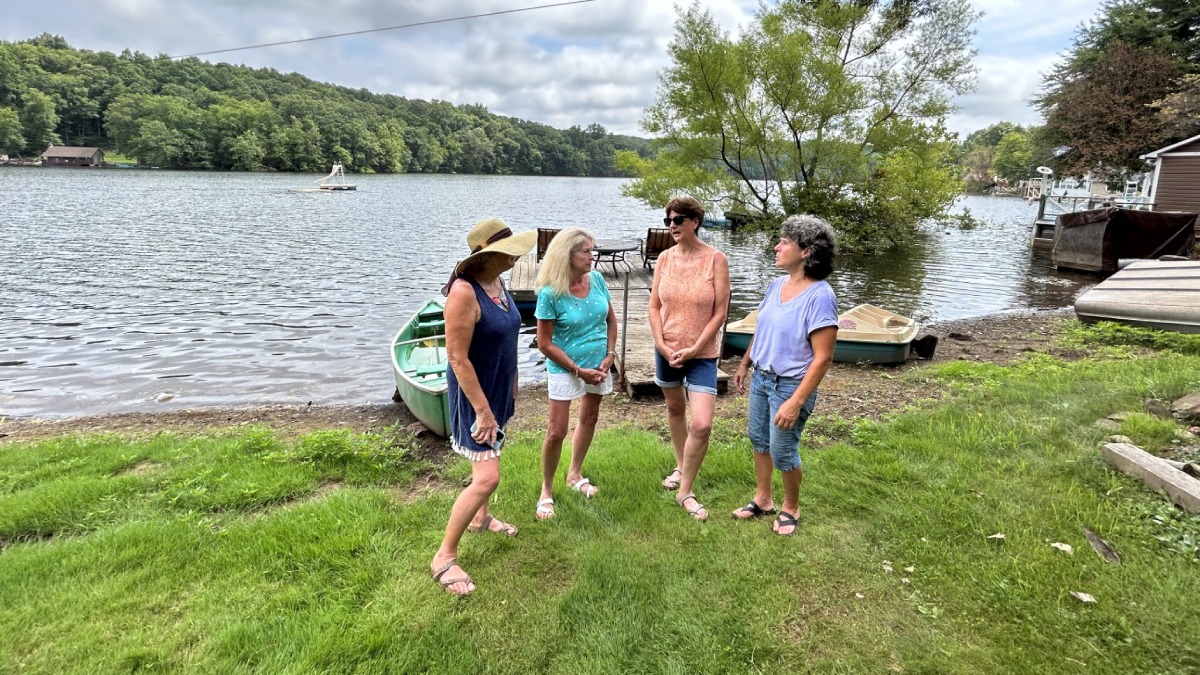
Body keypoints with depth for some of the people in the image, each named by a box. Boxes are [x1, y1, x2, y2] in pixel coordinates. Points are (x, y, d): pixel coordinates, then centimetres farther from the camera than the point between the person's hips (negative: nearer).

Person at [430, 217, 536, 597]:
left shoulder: (498, 283, 0)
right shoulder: (464, 291, -27)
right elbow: (457, 357, -26)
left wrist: (511, 388, 17)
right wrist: (483, 409, -23)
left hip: (499, 389, 9)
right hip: (475, 394, -9)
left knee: (490, 453, 25)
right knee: (487, 477, -10)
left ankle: (480, 518, 48)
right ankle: (444, 558, 5)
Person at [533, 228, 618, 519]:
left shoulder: (596, 279, -6)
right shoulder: (550, 293, -20)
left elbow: (611, 320, 7)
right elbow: (545, 344, -15)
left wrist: (610, 355, -4)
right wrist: (578, 370, -15)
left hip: (599, 365, 6)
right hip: (565, 369, -6)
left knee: (589, 419, 19)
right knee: (557, 432, -3)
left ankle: (575, 474, 40)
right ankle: (546, 491, 17)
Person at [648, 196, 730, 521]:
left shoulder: (715, 259, -11)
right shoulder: (665, 258, -1)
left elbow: (720, 312, -11)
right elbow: (654, 306, 2)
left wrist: (694, 349, -15)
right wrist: (662, 345, -9)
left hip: (701, 354, -4)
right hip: (666, 350, 4)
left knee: (702, 425, -11)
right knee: (675, 408, 20)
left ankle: (685, 492, 7)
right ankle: (681, 466, 43)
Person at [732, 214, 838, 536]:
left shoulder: (820, 296, -23)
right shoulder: (777, 284, 0)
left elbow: (822, 358, -23)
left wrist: (795, 402, -25)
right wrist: (744, 364, 18)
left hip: (790, 385, -7)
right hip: (761, 377, 7)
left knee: (782, 452, 4)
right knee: (759, 440, 18)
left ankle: (790, 508, 30)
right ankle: (762, 499, 39)